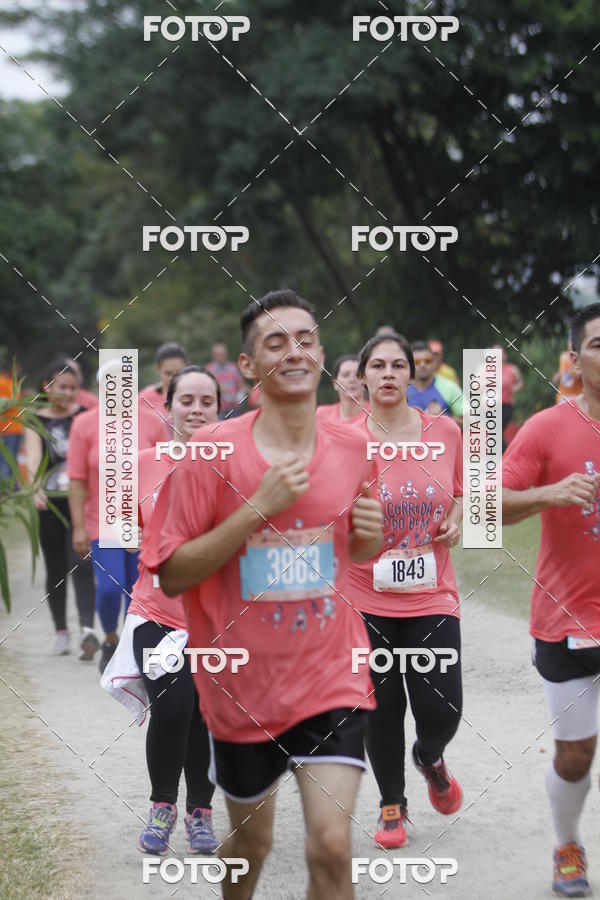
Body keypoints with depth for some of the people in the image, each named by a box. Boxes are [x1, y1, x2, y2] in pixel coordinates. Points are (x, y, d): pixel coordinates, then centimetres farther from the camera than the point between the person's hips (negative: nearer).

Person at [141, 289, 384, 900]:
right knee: (252, 841, 17)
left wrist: (373, 534, -7)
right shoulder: (213, 453, -11)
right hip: (243, 687, -1)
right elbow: (171, 574, -13)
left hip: (330, 681, 1)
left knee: (331, 847, -12)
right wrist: (258, 507, -22)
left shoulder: (353, 450, 0)